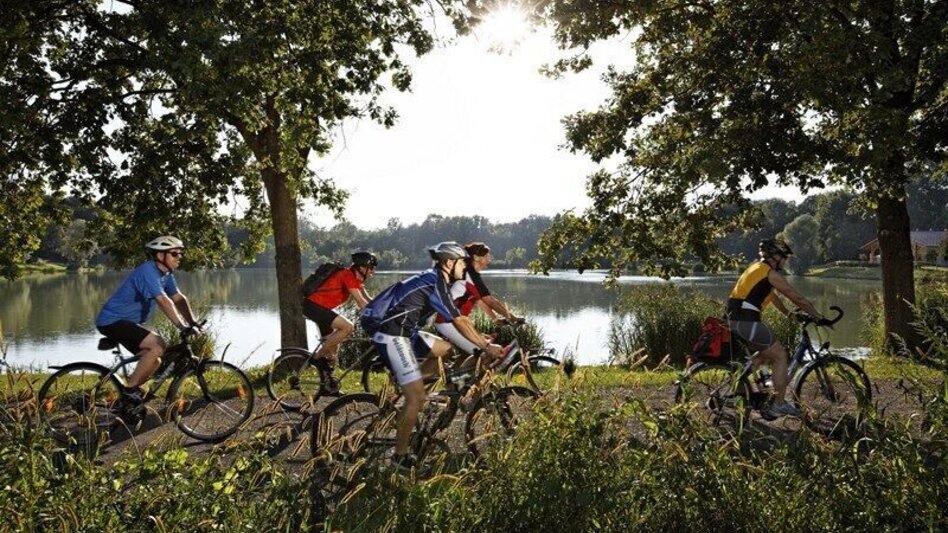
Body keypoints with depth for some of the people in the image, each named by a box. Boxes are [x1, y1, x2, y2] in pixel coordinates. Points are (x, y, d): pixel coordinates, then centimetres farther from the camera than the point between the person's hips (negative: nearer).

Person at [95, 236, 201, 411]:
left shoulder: (166, 274, 8)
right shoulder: (148, 271, -22)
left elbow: (179, 299, 4)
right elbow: (164, 302, -31)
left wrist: (193, 324, -7)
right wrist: (183, 327, -34)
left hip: (127, 322, 10)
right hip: (113, 321, -10)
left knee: (155, 361, 7)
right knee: (159, 345, -23)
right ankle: (130, 390, -14)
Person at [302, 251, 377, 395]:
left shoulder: (356, 278, 9)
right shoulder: (348, 275, -20)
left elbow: (368, 300, 10)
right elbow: (361, 302, -24)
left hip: (321, 307, 10)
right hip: (313, 306, -10)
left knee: (332, 346, 12)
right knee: (348, 327, -24)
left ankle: (327, 385, 20)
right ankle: (318, 356, -11)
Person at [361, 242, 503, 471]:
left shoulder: (435, 280, 13)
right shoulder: (435, 284, -16)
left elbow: (459, 319, 19)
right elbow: (459, 322, -16)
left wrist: (484, 339, 17)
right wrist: (486, 347, -12)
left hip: (404, 332, 10)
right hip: (392, 337, -10)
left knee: (446, 349, 15)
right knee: (417, 399, -9)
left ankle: (404, 385, 15)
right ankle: (400, 457, 1)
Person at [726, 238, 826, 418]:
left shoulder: (756, 268, 21)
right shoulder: (771, 273, -7)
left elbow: (773, 297, 31)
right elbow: (797, 298, -4)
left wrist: (788, 314, 37)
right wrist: (820, 317, 4)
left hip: (734, 319, 9)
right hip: (748, 321, -9)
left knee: (768, 353, 23)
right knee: (780, 355, 2)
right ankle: (779, 405, 5)